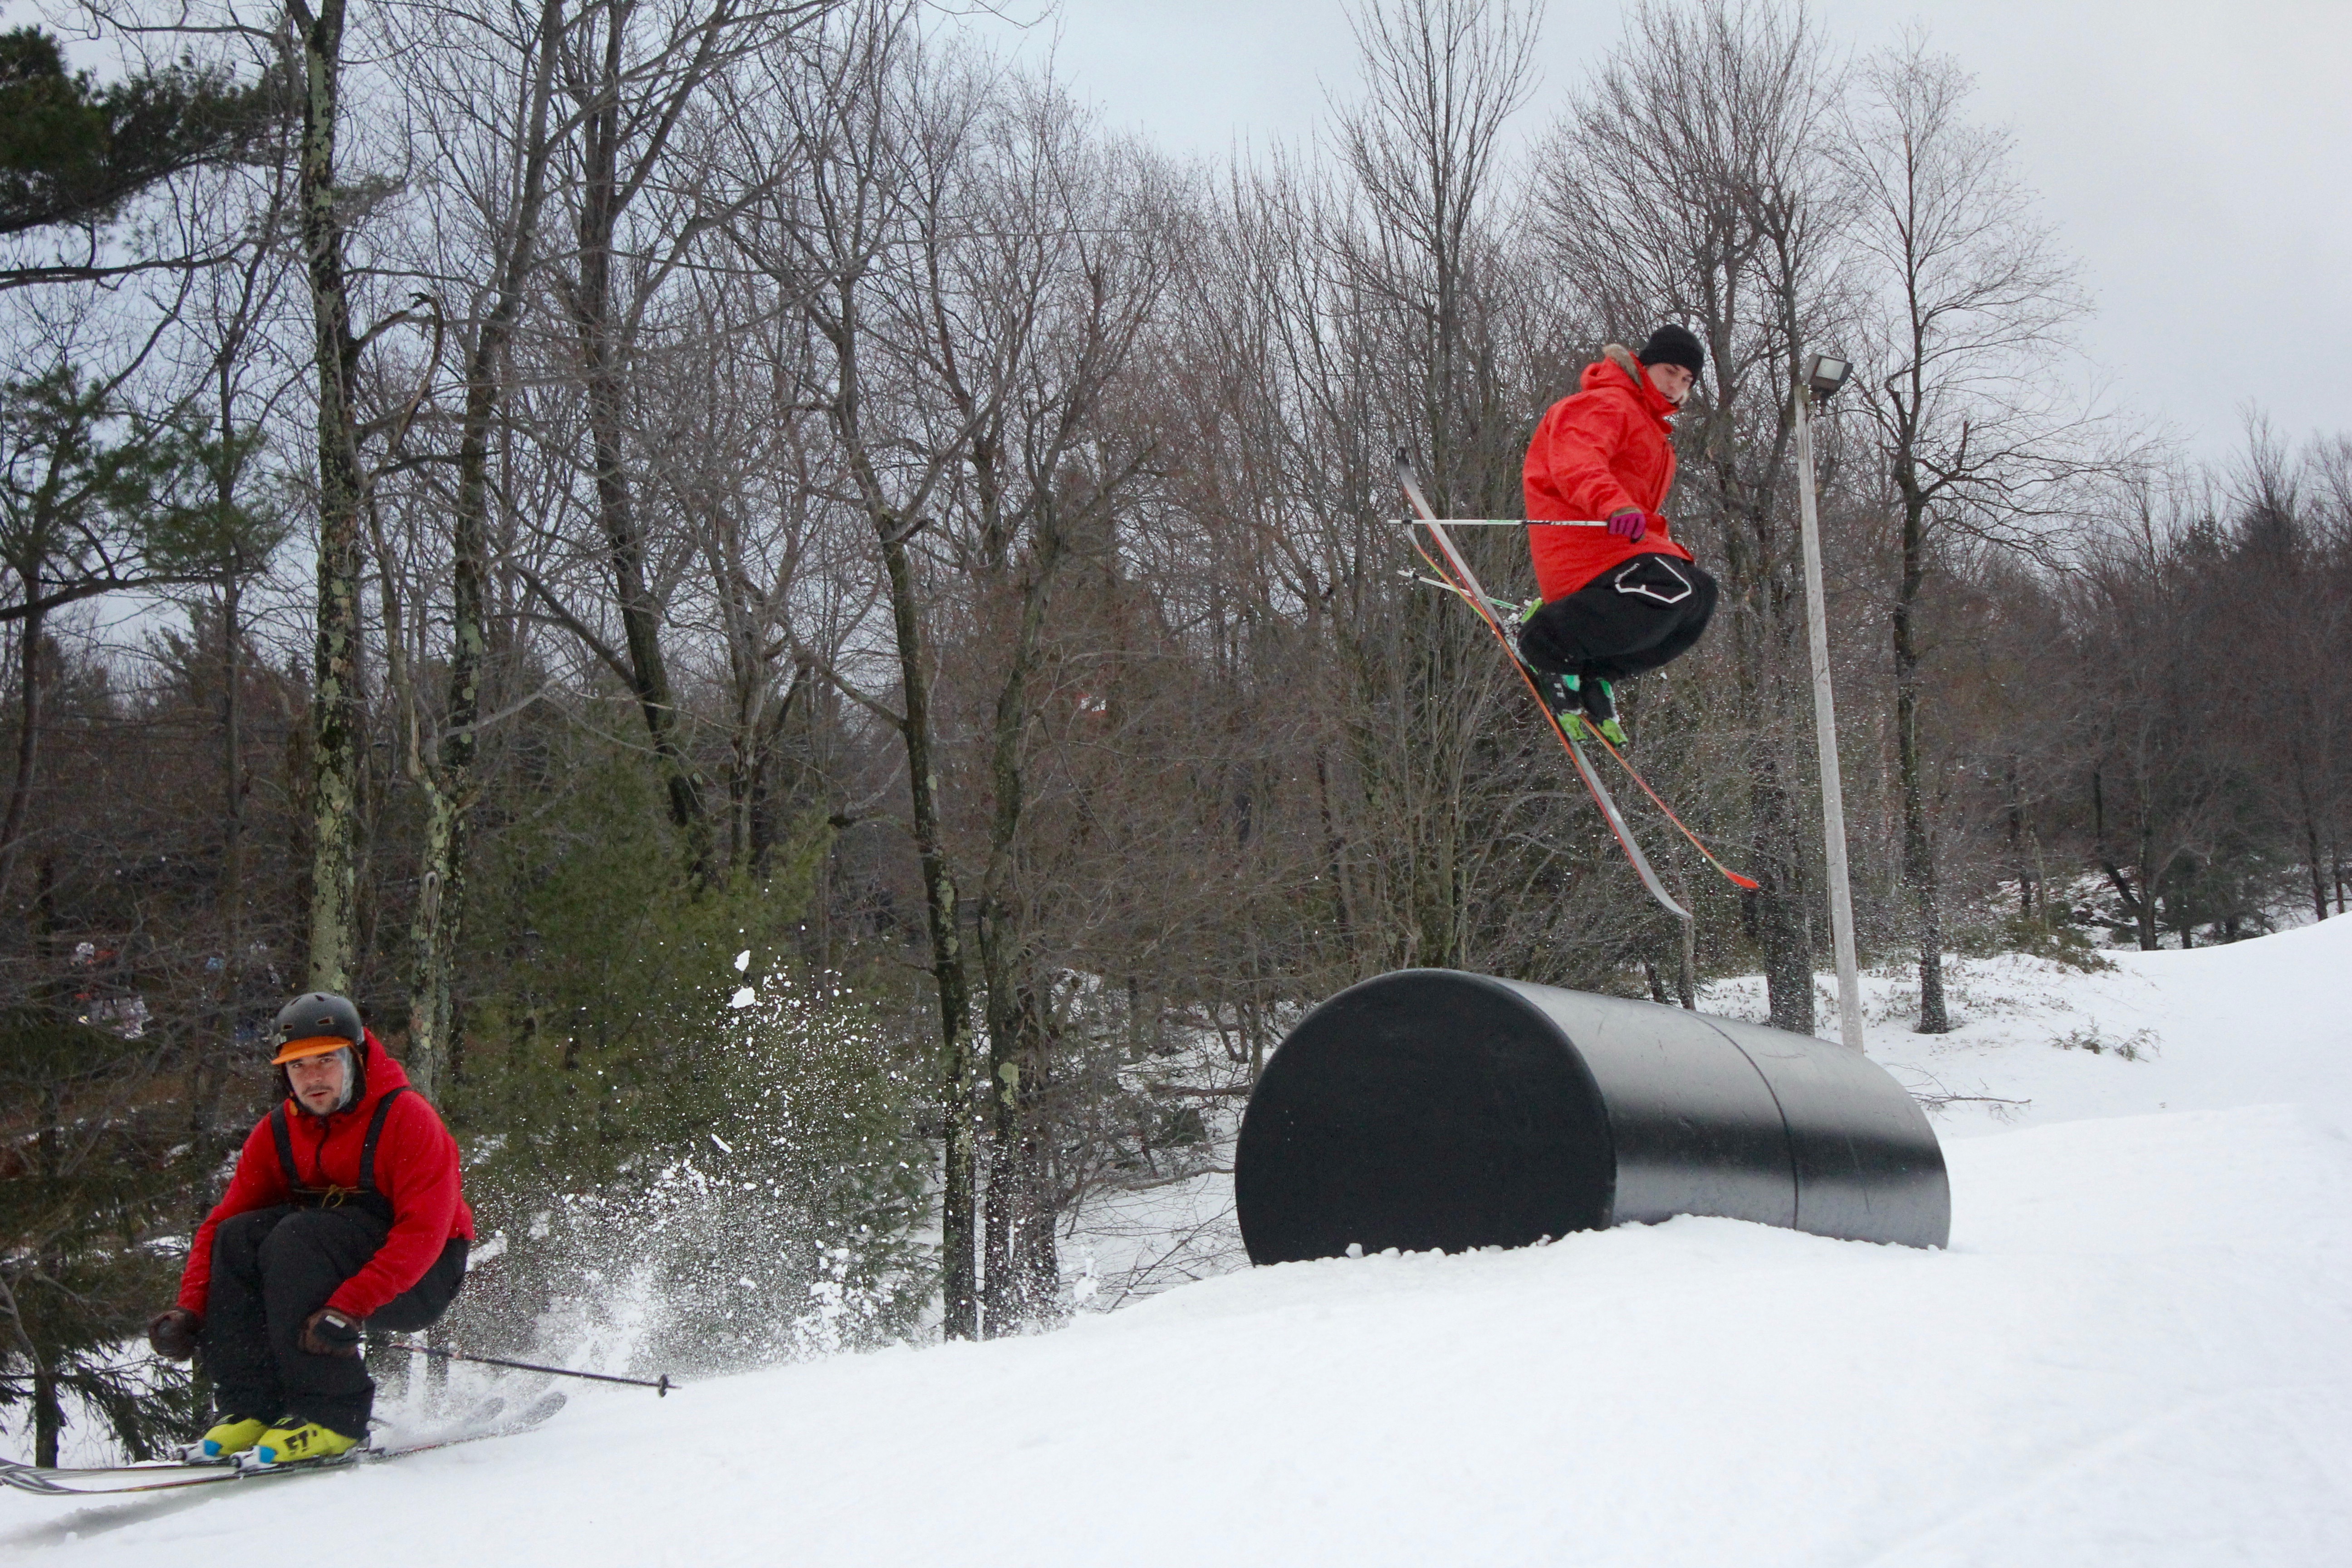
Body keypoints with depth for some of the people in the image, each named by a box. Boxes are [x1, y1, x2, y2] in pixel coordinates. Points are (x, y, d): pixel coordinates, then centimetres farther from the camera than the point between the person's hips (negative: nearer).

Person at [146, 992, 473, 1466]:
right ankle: (252, 1407, -16)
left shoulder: (406, 1118, -18)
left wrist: (348, 1307, -38)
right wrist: (189, 1310, -16)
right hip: (343, 1266, 6)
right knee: (235, 1240, -16)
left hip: (424, 1277, -6)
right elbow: (223, 1221, 1)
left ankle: (331, 1415, -28)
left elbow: (423, 1232, -27)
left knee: (296, 1238, -29)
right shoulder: (277, 1132, 1)